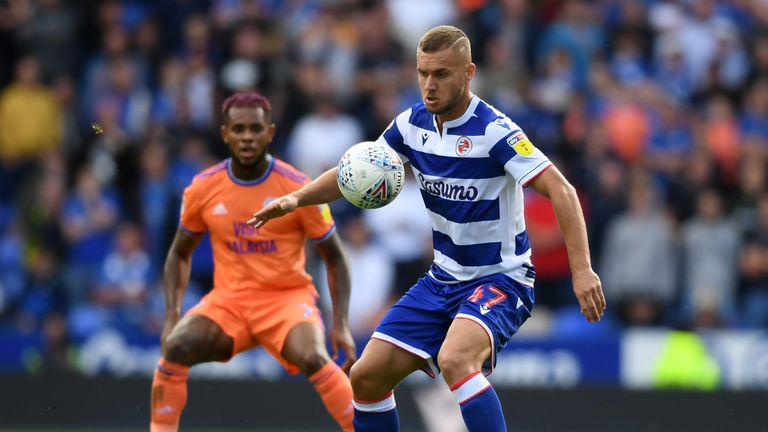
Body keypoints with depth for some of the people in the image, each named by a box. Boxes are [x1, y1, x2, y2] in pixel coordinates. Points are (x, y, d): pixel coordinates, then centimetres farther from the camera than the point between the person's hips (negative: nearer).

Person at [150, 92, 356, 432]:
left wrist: (341, 324, -10)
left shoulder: (299, 188, -9)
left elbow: (334, 259, 1)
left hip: (288, 296, -2)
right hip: (228, 300, 2)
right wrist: (172, 314, -2)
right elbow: (180, 254, 13)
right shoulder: (202, 189, -2)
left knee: (313, 357, -33)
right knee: (176, 346, -26)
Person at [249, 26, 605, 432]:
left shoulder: (494, 131, -20)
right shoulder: (413, 123, 0)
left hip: (500, 279, -7)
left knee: (455, 359, -36)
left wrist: (581, 269, -35)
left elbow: (561, 191, -26)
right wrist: (297, 197, -6)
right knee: (365, 377, 0)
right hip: (443, 279, 7)